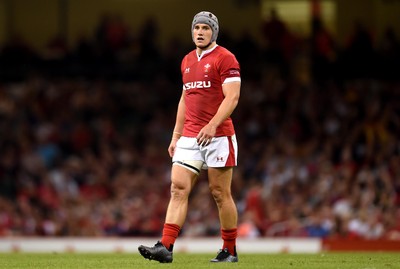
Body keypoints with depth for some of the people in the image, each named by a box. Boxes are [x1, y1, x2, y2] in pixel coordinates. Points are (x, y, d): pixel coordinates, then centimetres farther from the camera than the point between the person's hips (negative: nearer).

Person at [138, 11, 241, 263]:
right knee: (178, 188, -6)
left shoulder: (225, 58, -5)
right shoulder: (187, 61, 17)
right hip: (189, 137, 6)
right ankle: (165, 247, -13)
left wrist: (212, 125, -26)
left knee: (220, 193, 0)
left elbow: (232, 97, -14)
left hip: (218, 136, -6)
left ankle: (230, 250, 11)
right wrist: (176, 136, 20)